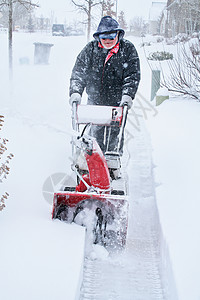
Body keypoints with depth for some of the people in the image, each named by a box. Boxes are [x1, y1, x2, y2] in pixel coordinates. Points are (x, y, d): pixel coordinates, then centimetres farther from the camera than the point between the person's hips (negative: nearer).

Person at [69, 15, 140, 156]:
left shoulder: (128, 49, -4)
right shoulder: (91, 49, 0)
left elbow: (133, 76, -7)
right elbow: (78, 72, -1)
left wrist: (127, 95, -21)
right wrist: (75, 92, -16)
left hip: (117, 102, -2)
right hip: (95, 100, 2)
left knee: (115, 134, 2)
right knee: (96, 134, 7)